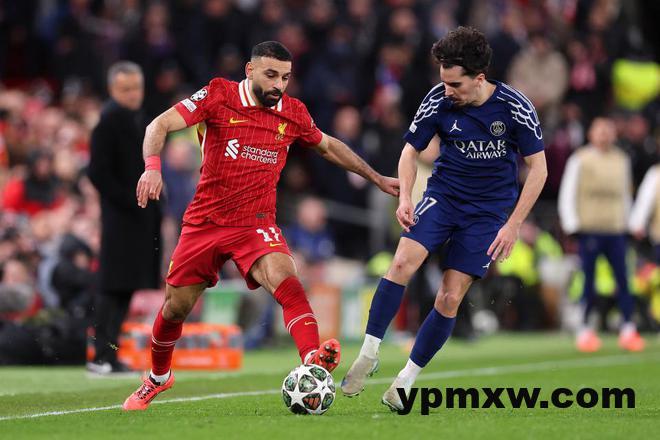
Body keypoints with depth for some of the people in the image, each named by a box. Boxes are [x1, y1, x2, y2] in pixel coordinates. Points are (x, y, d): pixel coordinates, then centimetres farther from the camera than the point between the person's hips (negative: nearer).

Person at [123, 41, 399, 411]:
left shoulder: (293, 114, 2)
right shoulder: (219, 96, -7)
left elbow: (328, 146, 22)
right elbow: (160, 125, -12)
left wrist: (377, 178, 25)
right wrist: (153, 166, -31)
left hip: (256, 224, 0)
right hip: (205, 222, 0)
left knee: (285, 280, -30)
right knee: (176, 308, 9)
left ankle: (313, 360, -48)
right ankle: (158, 379, 37)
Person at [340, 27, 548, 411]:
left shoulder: (514, 107, -16)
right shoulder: (439, 100, -11)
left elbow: (538, 168, -7)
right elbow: (411, 150, 5)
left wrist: (513, 225, -11)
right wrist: (405, 197, -11)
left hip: (489, 209, -1)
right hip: (444, 194, 1)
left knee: (450, 298, -7)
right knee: (403, 261, -24)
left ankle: (406, 380, 7)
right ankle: (369, 354, -13)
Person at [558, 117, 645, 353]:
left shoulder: (622, 160, 15)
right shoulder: (579, 160, 2)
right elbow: (567, 194, 1)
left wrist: (626, 222, 16)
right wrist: (572, 225, -6)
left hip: (615, 230, 3)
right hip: (589, 230, -3)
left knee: (623, 279, -4)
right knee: (588, 282, -3)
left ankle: (628, 330, -1)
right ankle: (584, 330, 5)